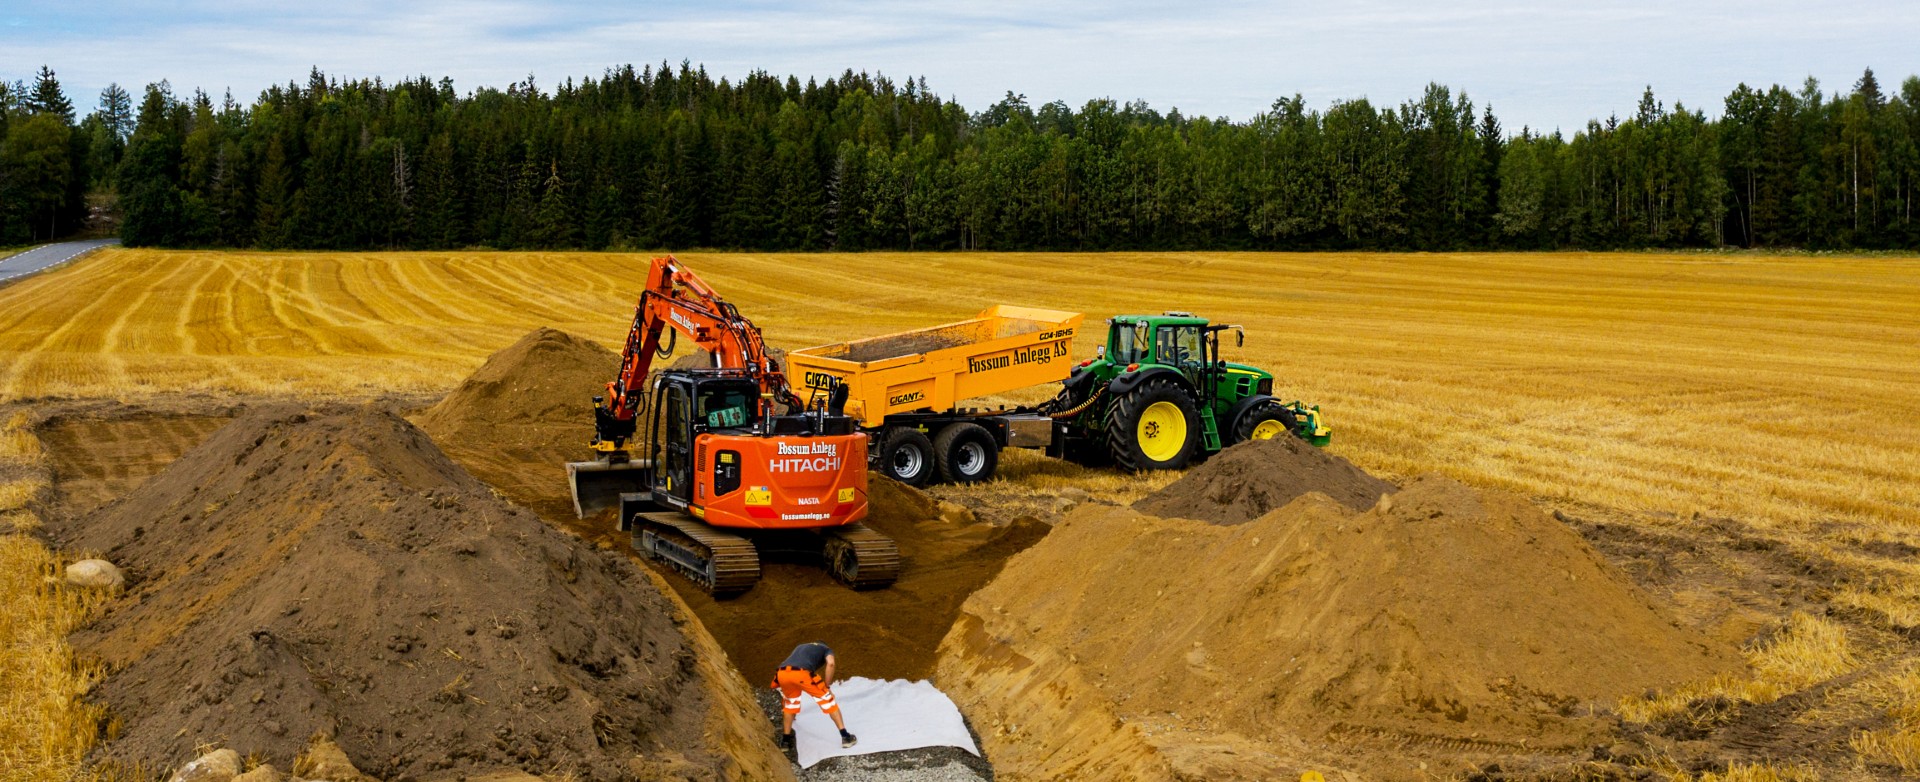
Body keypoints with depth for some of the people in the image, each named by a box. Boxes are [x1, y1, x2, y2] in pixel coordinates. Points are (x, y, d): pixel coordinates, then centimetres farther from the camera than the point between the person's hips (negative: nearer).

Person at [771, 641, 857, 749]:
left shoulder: (800, 647, 44)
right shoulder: (826, 649, 29)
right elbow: (830, 663, 4)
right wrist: (827, 687, 10)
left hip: (782, 673, 4)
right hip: (801, 673, -4)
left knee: (790, 703, 32)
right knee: (827, 699, 12)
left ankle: (785, 740, 33)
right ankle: (845, 737, 9)